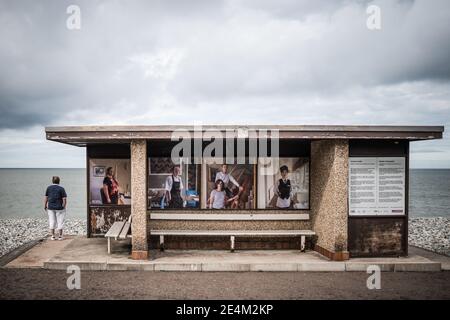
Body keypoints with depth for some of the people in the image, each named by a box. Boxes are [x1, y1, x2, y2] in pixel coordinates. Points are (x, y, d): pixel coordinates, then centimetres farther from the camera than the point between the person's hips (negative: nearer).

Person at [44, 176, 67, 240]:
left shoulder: (48, 188, 1)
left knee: (52, 222, 10)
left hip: (50, 207, 3)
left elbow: (46, 198, 3)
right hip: (59, 208, -3)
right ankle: (60, 236, 9)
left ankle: (53, 236, 13)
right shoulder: (61, 189, -9)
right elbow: (64, 199, -12)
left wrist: (45, 206, 13)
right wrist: (64, 207, -3)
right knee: (60, 222, 5)